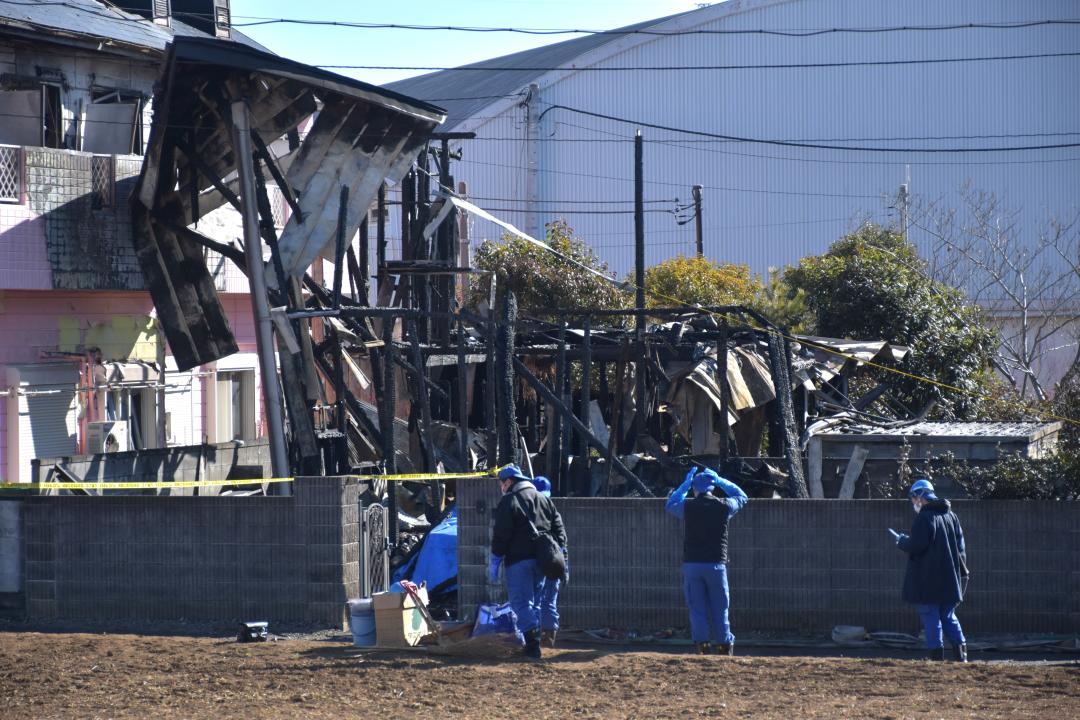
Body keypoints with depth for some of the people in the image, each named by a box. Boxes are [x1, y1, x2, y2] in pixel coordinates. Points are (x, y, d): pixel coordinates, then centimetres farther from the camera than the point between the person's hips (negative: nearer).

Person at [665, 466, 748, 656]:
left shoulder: (687, 506, -1)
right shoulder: (723, 506, 0)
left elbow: (670, 505, 22)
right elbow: (741, 496, 21)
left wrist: (686, 484, 25)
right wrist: (719, 480, 24)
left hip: (691, 565, 0)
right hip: (716, 565, 0)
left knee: (697, 609, 4)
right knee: (719, 609, 7)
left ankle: (702, 647, -2)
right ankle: (724, 647, 7)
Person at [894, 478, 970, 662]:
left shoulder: (924, 517, -13)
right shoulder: (951, 515, 13)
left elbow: (916, 545, -20)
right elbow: (960, 545, 16)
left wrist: (902, 541, 0)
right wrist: (962, 571, 20)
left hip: (928, 580, -7)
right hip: (950, 578, 7)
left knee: (931, 618, -3)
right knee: (949, 616, 14)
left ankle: (936, 655, -6)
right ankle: (961, 654, 5)